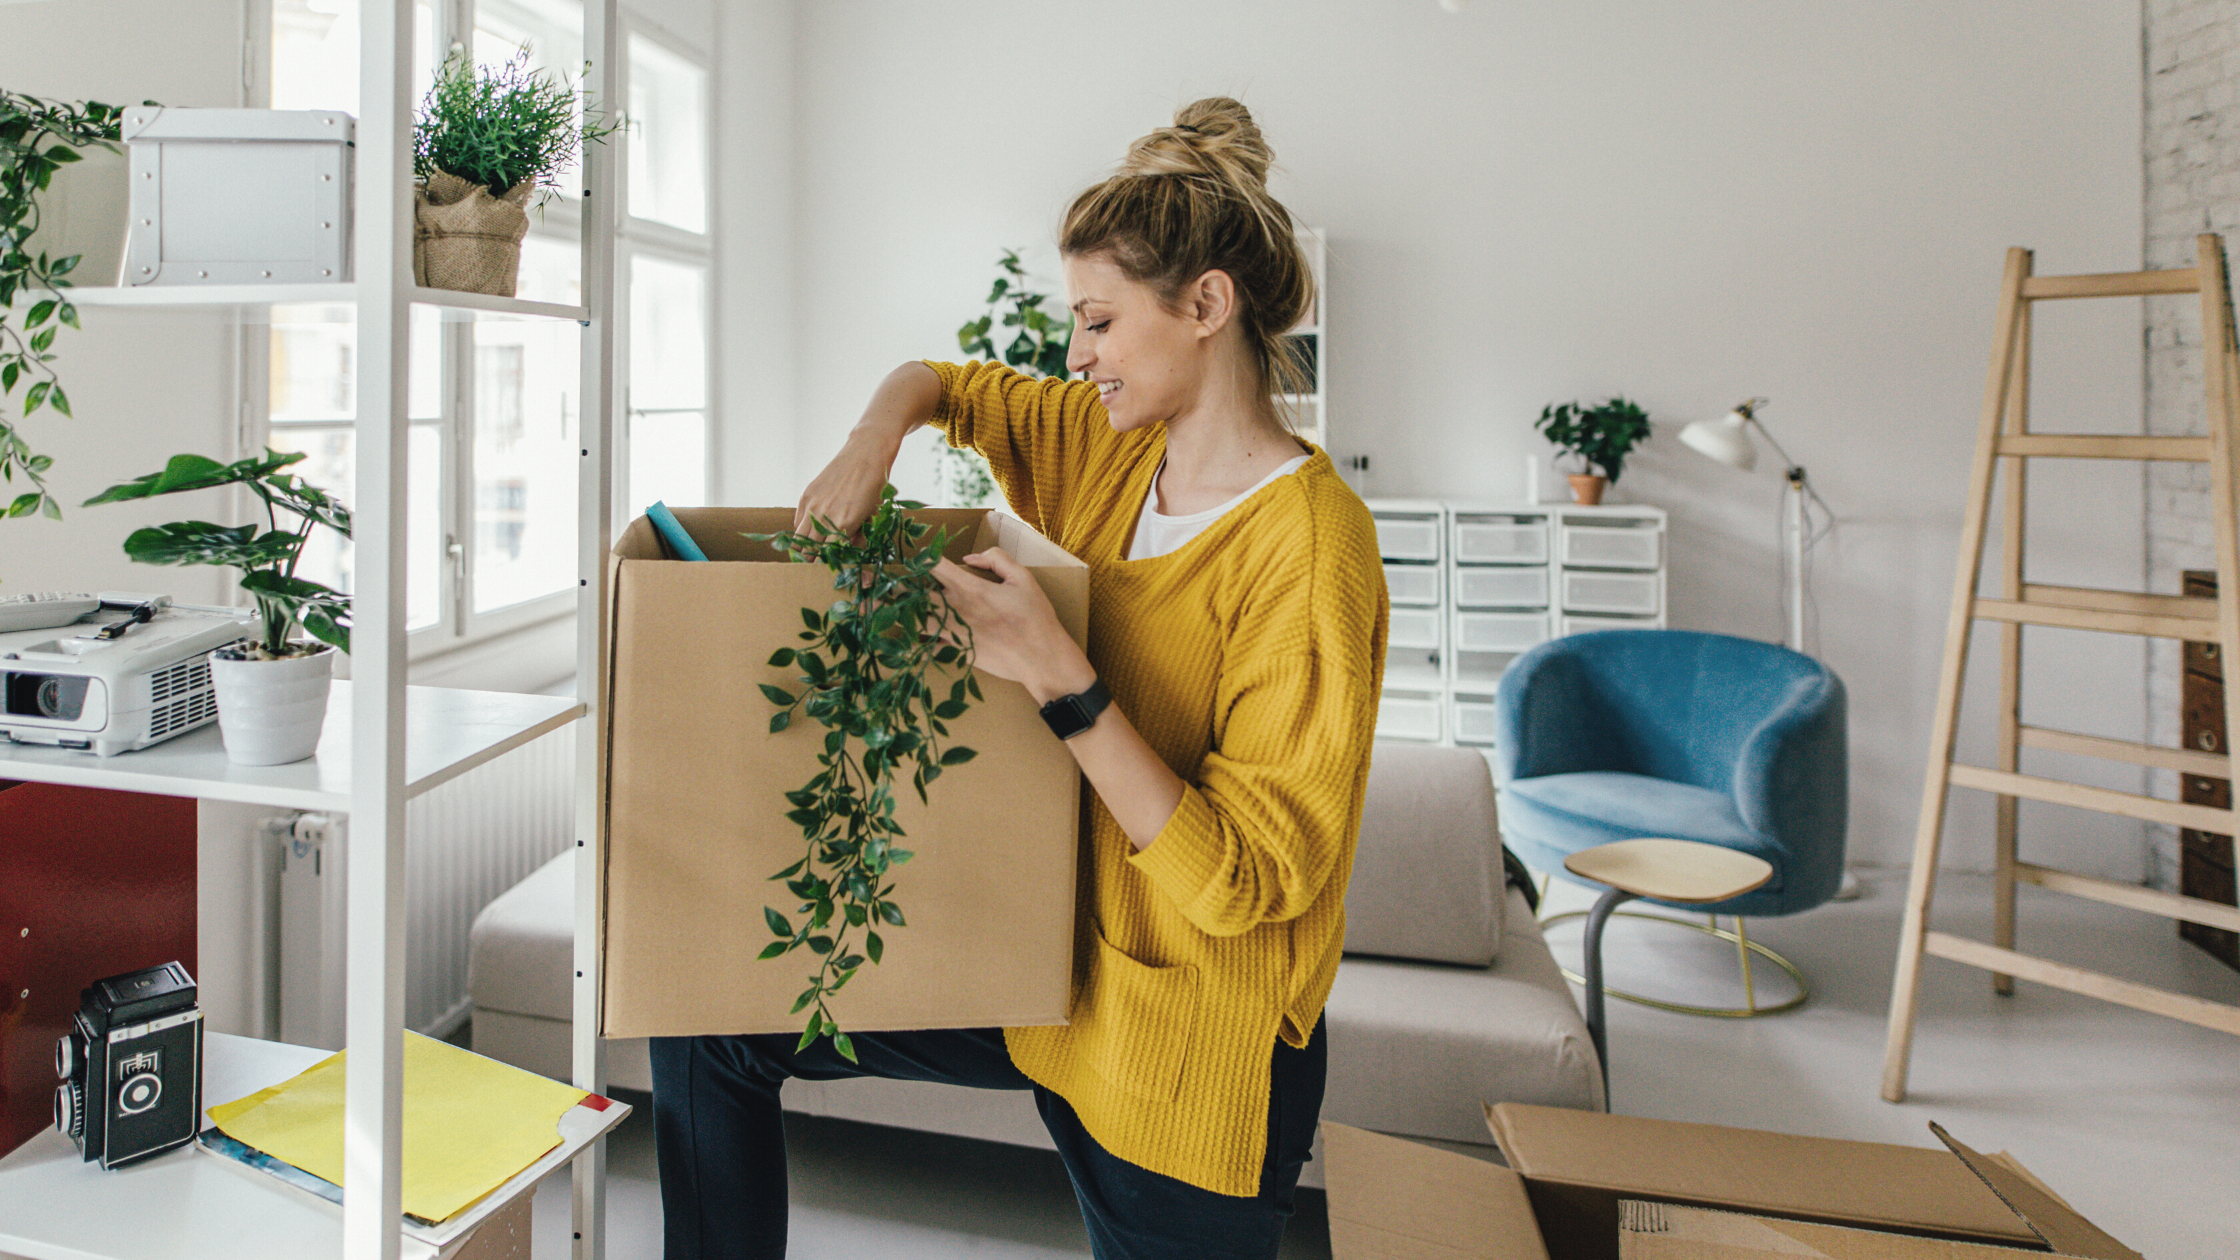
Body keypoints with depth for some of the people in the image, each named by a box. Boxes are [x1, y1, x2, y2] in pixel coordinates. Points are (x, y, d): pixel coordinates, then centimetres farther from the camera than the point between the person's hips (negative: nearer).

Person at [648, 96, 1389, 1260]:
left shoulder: (1308, 540, -23)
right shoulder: (1113, 448, 0)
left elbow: (1243, 881, -25)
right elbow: (939, 384, 16)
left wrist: (1057, 678, -30)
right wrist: (871, 443, -6)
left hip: (1184, 1054, -7)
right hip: (1045, 959, 7)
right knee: (706, 1020, 8)